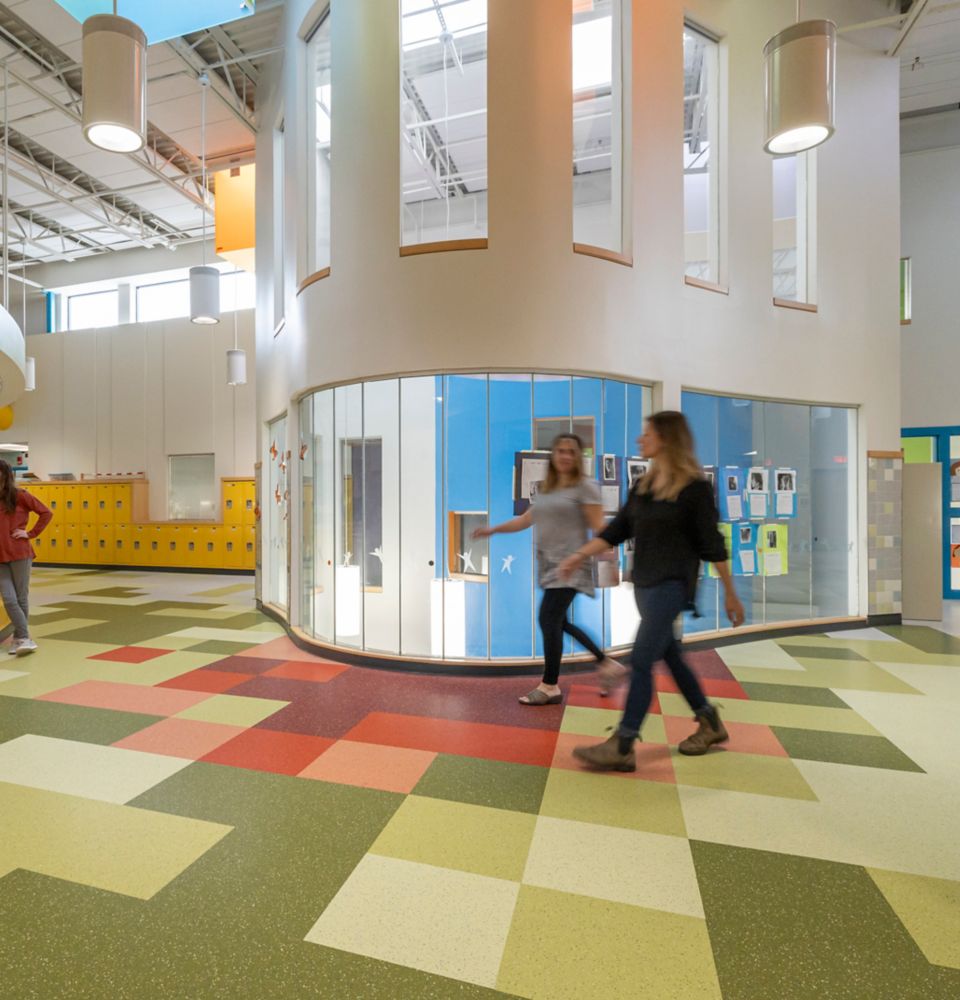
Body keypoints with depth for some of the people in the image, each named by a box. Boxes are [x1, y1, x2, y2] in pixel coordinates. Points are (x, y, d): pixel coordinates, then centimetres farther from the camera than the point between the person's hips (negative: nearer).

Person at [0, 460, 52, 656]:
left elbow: (46, 513, -2)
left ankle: (19, 638, 18)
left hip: (20, 554, -3)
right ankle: (25, 639, 1)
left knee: (21, 598, 5)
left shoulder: (19, 496, -3)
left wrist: (31, 533, -6)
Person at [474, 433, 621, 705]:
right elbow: (526, 519, 23)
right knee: (558, 623, 13)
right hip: (549, 566, 8)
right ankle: (607, 664, 30)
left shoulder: (585, 487, -5)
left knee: (549, 620, -11)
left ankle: (550, 687, 3)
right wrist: (493, 529, 23)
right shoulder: (543, 489, 15)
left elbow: (599, 527, -10)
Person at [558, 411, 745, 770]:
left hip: (673, 583, -7)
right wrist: (580, 555, 4)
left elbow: (712, 544, -7)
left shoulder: (694, 487, -10)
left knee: (641, 661, -10)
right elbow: (618, 529, 11)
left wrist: (730, 594, -2)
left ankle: (622, 748, -1)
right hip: (643, 582, 8)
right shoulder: (643, 485, 10)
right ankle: (710, 725, 36)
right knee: (670, 656, 17)